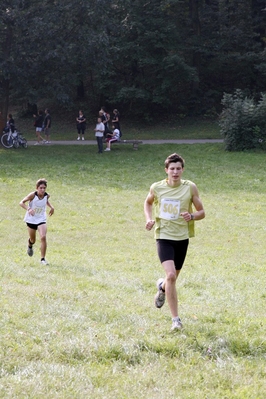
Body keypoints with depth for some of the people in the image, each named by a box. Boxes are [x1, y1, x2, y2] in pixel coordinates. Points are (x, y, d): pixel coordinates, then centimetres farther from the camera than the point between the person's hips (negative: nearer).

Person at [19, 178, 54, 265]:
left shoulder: (46, 195, -10)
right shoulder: (32, 195, -22)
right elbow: (21, 203, -22)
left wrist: (51, 207, 0)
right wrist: (28, 209, -39)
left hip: (41, 219, 1)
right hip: (31, 219, -1)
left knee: (43, 237, -19)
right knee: (33, 240, 14)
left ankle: (43, 259, -10)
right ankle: (30, 245, 54)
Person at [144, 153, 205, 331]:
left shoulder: (190, 187, -6)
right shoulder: (157, 187, -4)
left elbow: (202, 212, 2)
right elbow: (148, 203, 18)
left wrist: (191, 216, -20)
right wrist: (149, 219, 0)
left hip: (182, 238, 2)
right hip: (164, 237, -2)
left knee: (174, 277, 16)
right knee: (171, 275, -20)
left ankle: (162, 287, 55)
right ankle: (176, 319, -13)